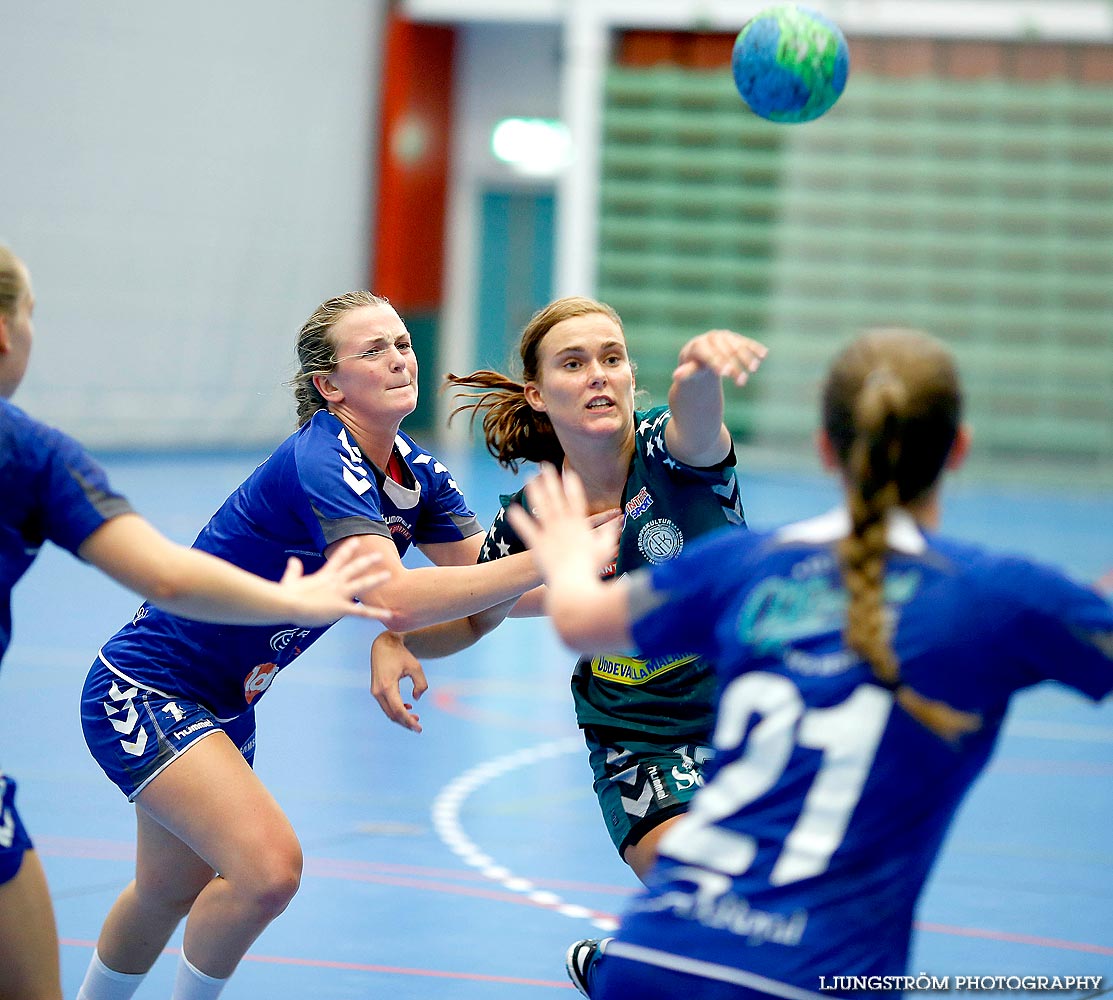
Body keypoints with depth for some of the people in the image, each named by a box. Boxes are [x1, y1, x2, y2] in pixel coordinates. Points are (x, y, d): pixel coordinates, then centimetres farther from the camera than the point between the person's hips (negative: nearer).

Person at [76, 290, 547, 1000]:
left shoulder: (415, 472, -1)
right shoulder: (321, 462, -28)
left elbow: (491, 582, -1)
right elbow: (394, 598, -41)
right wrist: (548, 560, -42)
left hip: (224, 704, 9)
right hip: (143, 690, -9)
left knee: (170, 893, 22)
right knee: (268, 868, -24)